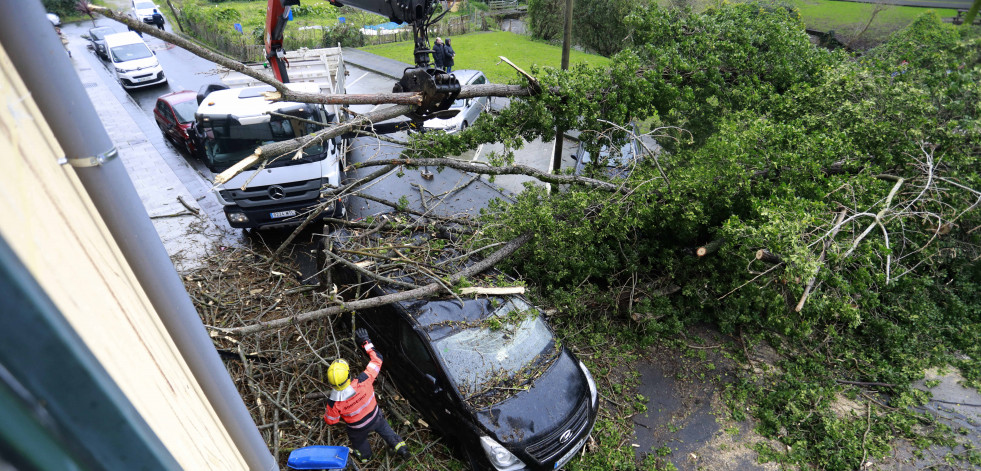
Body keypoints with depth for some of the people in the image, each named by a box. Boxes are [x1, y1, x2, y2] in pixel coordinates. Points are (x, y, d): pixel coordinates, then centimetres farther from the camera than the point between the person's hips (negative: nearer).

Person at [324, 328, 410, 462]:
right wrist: (366, 342, -19)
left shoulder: (333, 402, -37)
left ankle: (364, 456, 66)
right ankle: (401, 448, 47)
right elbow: (377, 360, -26)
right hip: (376, 418, -1)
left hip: (358, 428, 1)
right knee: (385, 430, 32)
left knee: (359, 440, 36)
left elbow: (331, 421, -17)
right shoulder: (363, 382, -39)